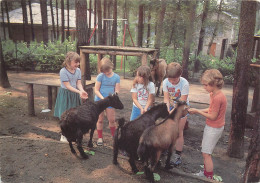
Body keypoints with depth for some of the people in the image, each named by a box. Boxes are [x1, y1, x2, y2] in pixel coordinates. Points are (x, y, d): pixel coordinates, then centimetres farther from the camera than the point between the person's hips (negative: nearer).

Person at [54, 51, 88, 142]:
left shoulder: (78, 70, 1)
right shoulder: (63, 71, -17)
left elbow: (79, 83, -3)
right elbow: (68, 86, -20)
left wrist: (82, 91, -24)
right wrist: (79, 92, -30)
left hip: (75, 95, 5)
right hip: (65, 94, -5)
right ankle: (63, 135, 18)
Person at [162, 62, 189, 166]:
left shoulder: (184, 84, -27)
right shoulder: (166, 82, -16)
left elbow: (182, 102, -25)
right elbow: (166, 98, -14)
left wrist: (172, 112, -32)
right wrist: (167, 110, -28)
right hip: (170, 107, 4)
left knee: (178, 132, -2)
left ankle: (178, 157, 10)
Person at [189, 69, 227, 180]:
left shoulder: (217, 98, -27)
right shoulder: (214, 94, 3)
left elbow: (213, 117, -22)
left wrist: (197, 111, -14)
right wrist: (197, 110, -1)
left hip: (214, 129, -9)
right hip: (211, 127, 9)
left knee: (206, 153, 0)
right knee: (205, 151, 19)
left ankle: (209, 178, 15)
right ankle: (205, 172, 35)